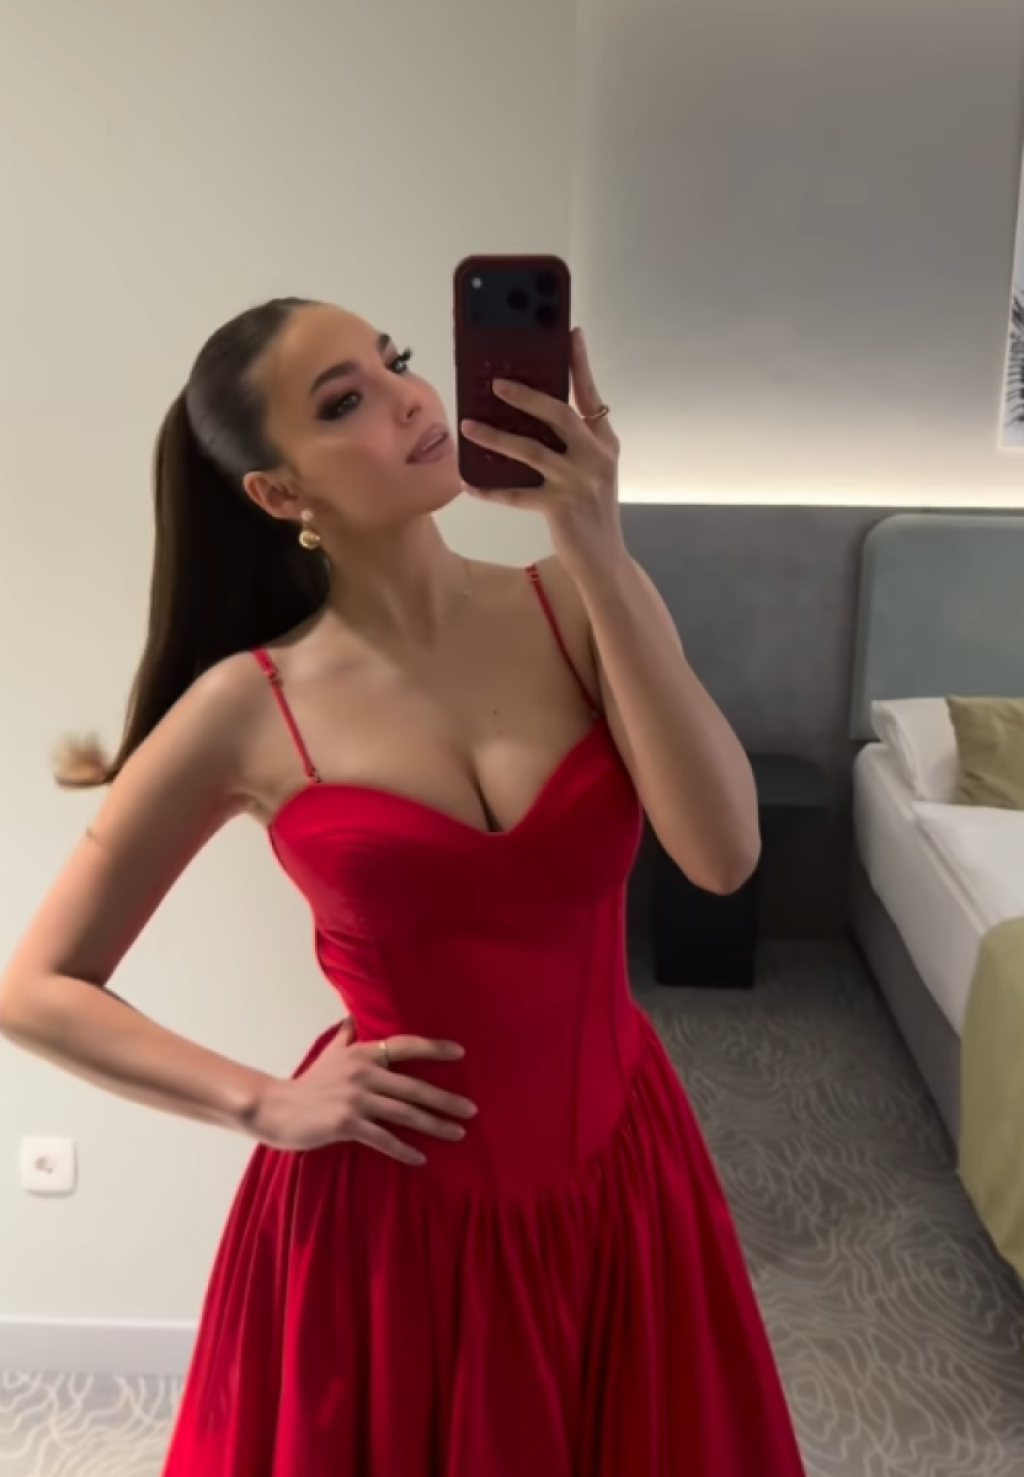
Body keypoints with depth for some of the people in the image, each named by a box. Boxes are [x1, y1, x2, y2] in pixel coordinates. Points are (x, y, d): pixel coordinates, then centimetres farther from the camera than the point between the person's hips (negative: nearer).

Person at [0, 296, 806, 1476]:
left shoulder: (577, 605, -7)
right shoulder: (249, 705, -12)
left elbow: (722, 852, -23)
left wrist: (596, 547, -26)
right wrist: (266, 1106, -10)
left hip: (613, 1168, 3)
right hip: (388, 1208, -2)